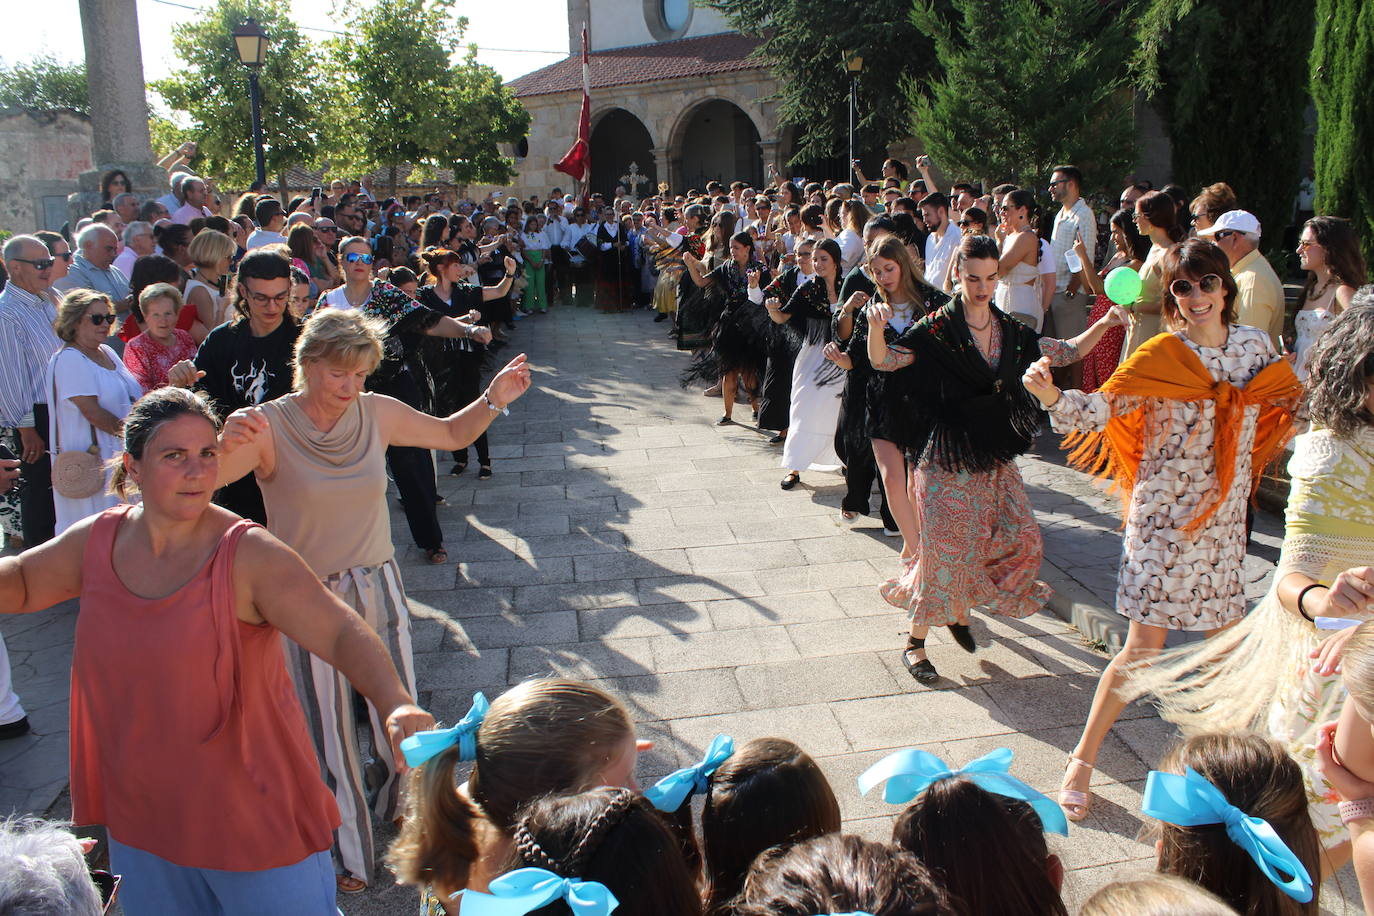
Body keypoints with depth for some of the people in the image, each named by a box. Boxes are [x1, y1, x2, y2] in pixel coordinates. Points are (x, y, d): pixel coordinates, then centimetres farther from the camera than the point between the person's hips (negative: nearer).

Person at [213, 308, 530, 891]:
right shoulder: (269, 427, -15)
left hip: (378, 588, 4)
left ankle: (399, 809, 47)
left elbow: (452, 434, 8)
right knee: (330, 733, 8)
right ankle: (350, 855, 31)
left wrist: (494, 399, -9)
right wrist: (225, 445, -49)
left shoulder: (377, 413, -4)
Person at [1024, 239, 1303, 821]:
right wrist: (1053, 396, -39)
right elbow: (1101, 407, -21)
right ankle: (1081, 762, 9)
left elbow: (1288, 405, 17)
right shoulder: (1160, 356, -11)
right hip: (1164, 517, -5)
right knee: (1143, 649, -5)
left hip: (1225, 520, 5)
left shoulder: (1255, 346, 3)